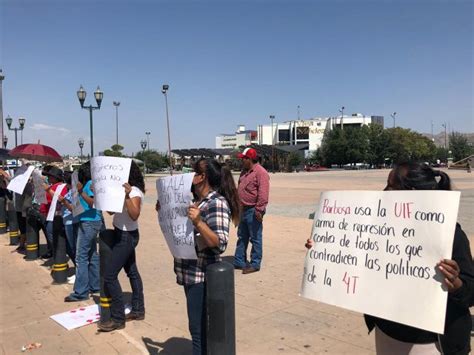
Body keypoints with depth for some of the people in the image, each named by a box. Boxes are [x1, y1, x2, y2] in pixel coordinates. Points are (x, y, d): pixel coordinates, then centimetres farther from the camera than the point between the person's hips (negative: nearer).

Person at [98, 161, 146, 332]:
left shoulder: (135, 192, -19)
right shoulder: (125, 190, 8)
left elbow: (134, 215, -33)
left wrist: (127, 196, -41)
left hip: (127, 236, -10)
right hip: (123, 235, 10)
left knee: (109, 275, -8)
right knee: (132, 272, 16)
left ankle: (117, 318, 1)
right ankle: (138, 310, 27)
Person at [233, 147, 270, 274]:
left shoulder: (260, 172, -16)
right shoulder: (245, 171, 13)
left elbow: (263, 194, -22)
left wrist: (259, 209, -25)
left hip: (253, 211, -9)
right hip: (244, 209, 10)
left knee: (255, 238, 2)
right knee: (242, 237, 16)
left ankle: (255, 264, 13)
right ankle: (239, 262, 27)